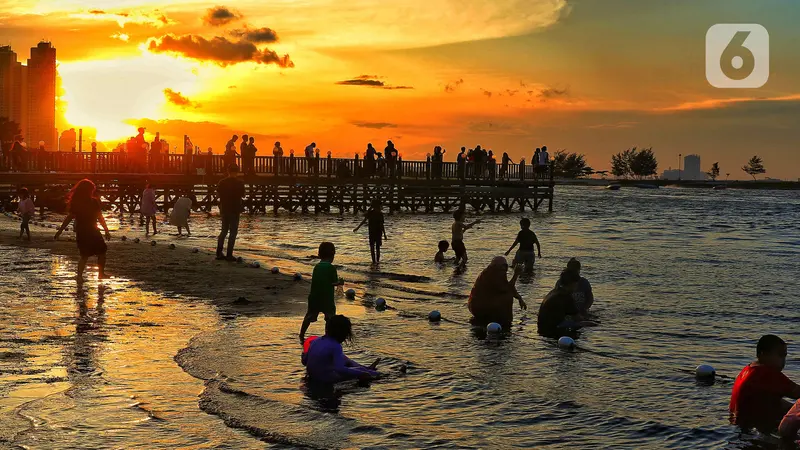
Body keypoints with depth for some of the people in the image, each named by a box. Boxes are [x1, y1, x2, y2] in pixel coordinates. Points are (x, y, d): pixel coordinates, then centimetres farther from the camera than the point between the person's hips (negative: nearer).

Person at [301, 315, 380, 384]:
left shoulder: (316, 341, -1)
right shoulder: (336, 346, -22)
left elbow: (304, 361, 5)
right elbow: (340, 369, -33)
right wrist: (362, 373, -30)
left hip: (312, 376, 8)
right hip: (326, 379, -8)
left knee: (343, 358, 25)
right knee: (360, 370, 5)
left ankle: (367, 369, 38)